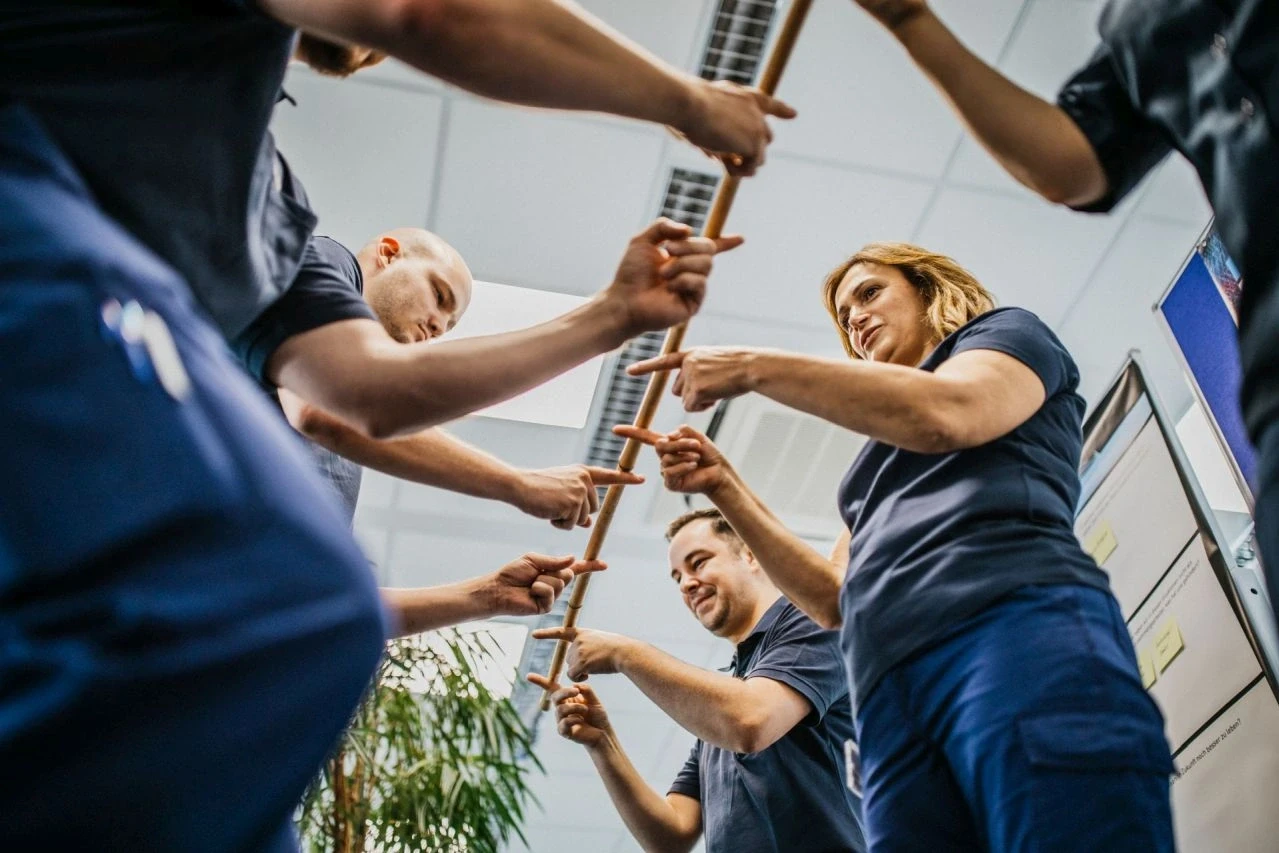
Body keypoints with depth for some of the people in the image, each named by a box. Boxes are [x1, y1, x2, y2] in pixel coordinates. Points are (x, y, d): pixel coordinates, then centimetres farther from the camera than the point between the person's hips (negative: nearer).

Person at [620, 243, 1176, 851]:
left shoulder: (1007, 332, 21)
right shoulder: (888, 466, 38)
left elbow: (945, 413, -4)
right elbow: (834, 599, 26)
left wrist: (753, 367, 0)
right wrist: (723, 487, 18)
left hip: (1020, 633, -6)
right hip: (894, 697, 6)